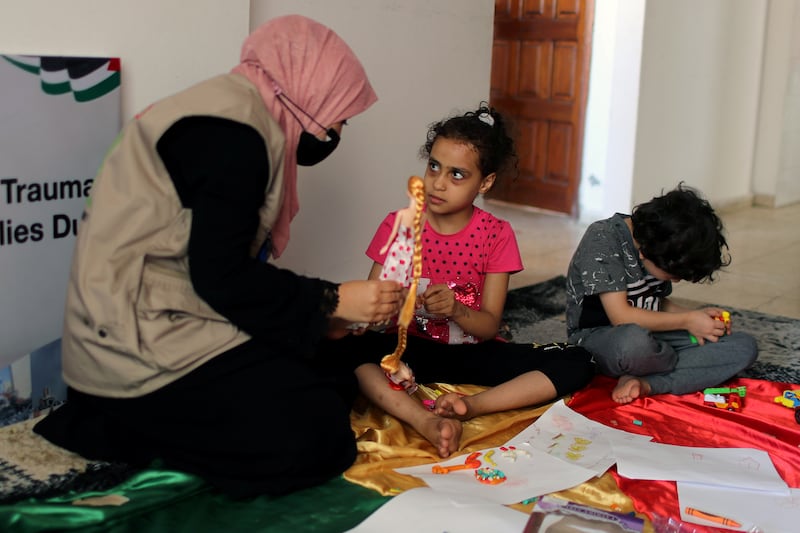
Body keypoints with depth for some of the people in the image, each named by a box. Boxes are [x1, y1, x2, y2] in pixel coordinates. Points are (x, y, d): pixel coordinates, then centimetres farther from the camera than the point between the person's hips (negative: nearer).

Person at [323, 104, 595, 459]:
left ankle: (470, 406, -34)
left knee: (577, 364, -21)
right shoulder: (398, 225, -3)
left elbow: (490, 326, -6)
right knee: (337, 345, -33)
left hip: (471, 353, 1)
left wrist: (456, 309, -28)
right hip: (410, 349, -1)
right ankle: (427, 422, -43)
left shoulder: (496, 235, -2)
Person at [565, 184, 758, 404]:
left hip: (649, 332, 7)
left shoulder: (658, 249, 1)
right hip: (597, 337, -7)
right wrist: (687, 321, -16)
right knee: (634, 342, -43)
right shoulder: (603, 239, -20)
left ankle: (645, 383, -24)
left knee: (745, 347, -9)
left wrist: (697, 316, -2)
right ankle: (691, 363, -8)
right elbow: (621, 315, -24)